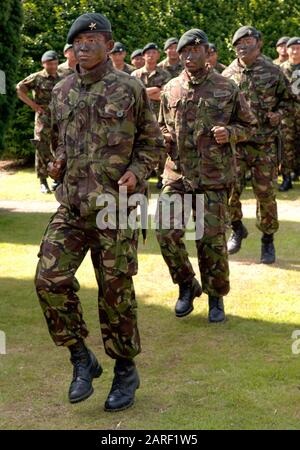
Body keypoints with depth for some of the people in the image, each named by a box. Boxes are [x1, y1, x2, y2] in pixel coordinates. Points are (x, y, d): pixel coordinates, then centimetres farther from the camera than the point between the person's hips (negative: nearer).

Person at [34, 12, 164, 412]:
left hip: (115, 206, -4)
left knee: (116, 291, 3)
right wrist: (58, 163, 3)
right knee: (50, 279, -10)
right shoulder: (62, 92, 9)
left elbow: (152, 142, 5)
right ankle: (81, 359, 10)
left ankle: (125, 371, 22)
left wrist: (137, 172, -13)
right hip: (71, 206, 4)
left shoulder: (130, 89, -3)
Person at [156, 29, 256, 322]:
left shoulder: (226, 88, 1)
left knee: (212, 239, -1)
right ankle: (187, 286, 17)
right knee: (166, 231, -7)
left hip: (214, 176, -2)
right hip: (177, 173, 3)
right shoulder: (171, 90, 9)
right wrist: (163, 139, 1)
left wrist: (230, 132, -11)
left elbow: (248, 125, 10)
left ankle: (216, 297, 20)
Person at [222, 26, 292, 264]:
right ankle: (237, 228, 21)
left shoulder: (273, 72, 0)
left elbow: (287, 99, 11)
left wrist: (278, 114, -8)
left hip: (265, 144, -1)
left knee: (265, 193, 2)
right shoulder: (228, 74, 4)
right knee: (230, 189, -6)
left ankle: (268, 240, 19)